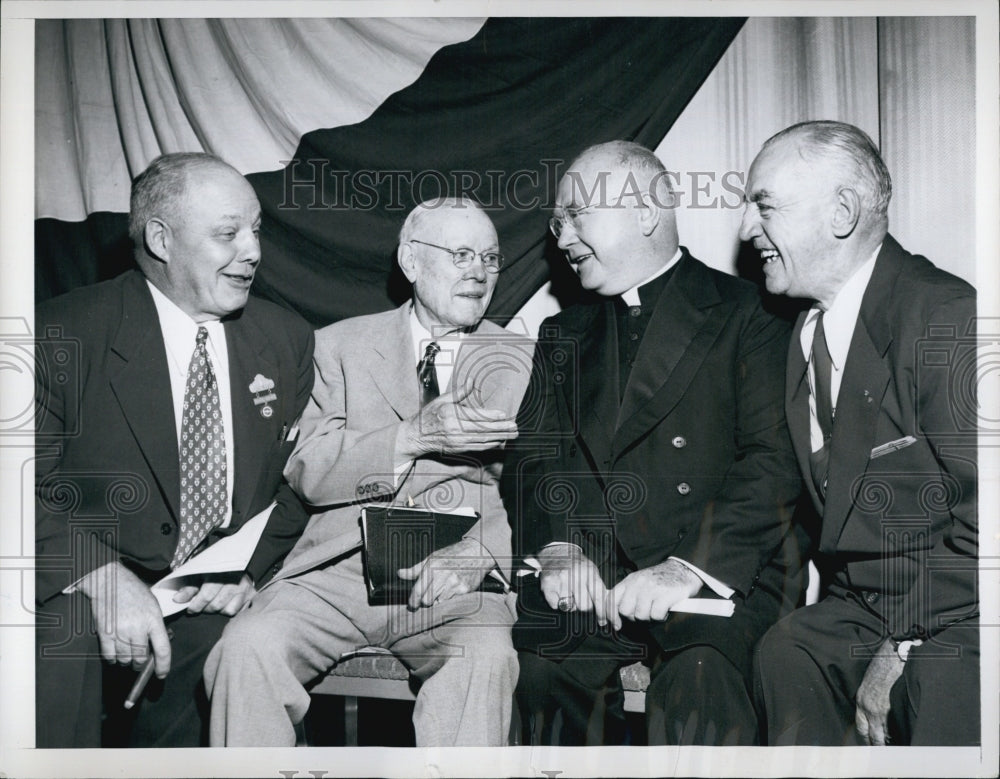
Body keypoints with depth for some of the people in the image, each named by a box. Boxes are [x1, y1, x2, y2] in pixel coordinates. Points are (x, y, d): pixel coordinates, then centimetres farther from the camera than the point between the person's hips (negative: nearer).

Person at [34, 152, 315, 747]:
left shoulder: (287, 340, 6)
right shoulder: (62, 335, -7)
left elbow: (299, 481, 11)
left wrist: (251, 567, -7)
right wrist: (103, 575, -27)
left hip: (221, 606, 3)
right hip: (80, 590, -2)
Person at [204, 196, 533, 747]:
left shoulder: (516, 363, 13)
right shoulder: (342, 345, 13)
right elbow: (306, 472, 0)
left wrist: (469, 558, -14)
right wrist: (413, 438, -15)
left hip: (459, 584, 0)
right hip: (341, 570, 1)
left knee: (487, 661, -31)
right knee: (250, 646, -25)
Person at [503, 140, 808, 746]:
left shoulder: (745, 315, 5)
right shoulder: (564, 336, 22)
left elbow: (776, 458, -6)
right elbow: (531, 461, 12)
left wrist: (691, 566, -19)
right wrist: (557, 546, -8)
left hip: (717, 575, -3)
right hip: (583, 577, 4)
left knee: (700, 680, -32)